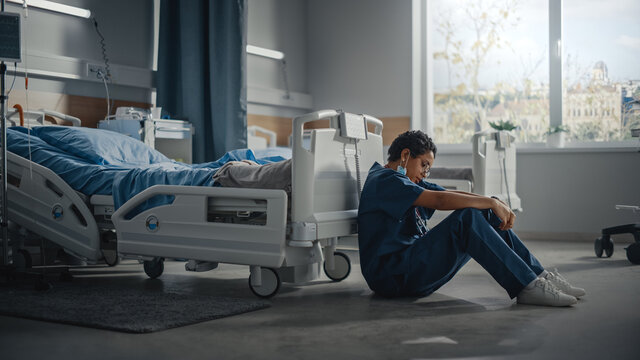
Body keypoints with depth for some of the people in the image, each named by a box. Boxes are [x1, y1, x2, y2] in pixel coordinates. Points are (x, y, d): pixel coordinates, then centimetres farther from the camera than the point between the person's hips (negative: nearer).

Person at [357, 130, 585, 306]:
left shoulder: (406, 180, 22)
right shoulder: (384, 180, -10)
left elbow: (452, 195, 10)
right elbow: (440, 200, -23)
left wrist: (495, 205, -5)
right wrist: (492, 202, -19)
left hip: (415, 266, 10)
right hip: (391, 276, -10)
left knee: (486, 215, 1)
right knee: (467, 218, -27)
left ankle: (538, 276, -2)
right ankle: (527, 287, -27)